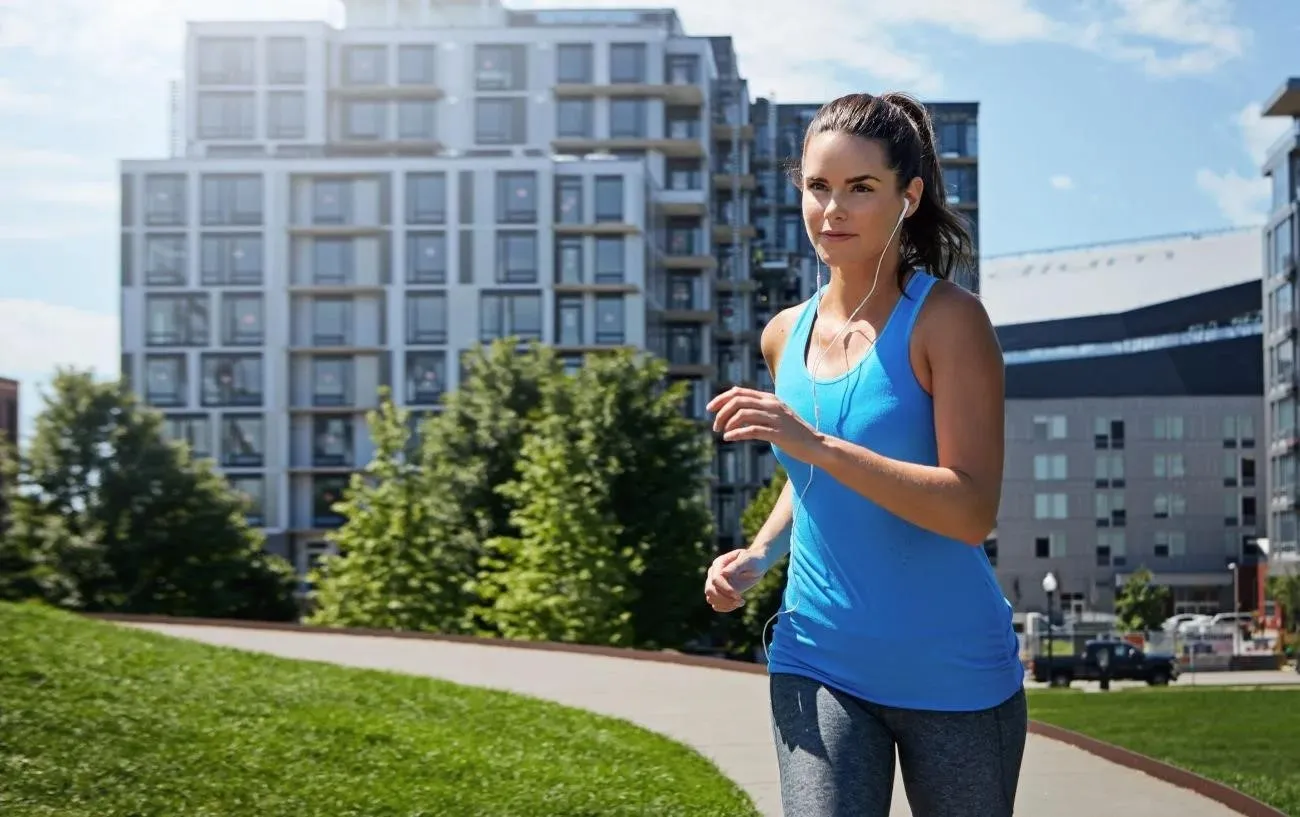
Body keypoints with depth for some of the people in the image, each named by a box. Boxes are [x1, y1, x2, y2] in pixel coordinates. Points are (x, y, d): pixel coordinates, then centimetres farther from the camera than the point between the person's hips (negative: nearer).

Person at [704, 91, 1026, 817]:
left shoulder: (947, 320, -11)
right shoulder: (786, 335, 6)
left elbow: (973, 510, -22)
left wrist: (815, 443, -28)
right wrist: (758, 554, 4)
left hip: (953, 672, -3)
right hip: (819, 660, 4)